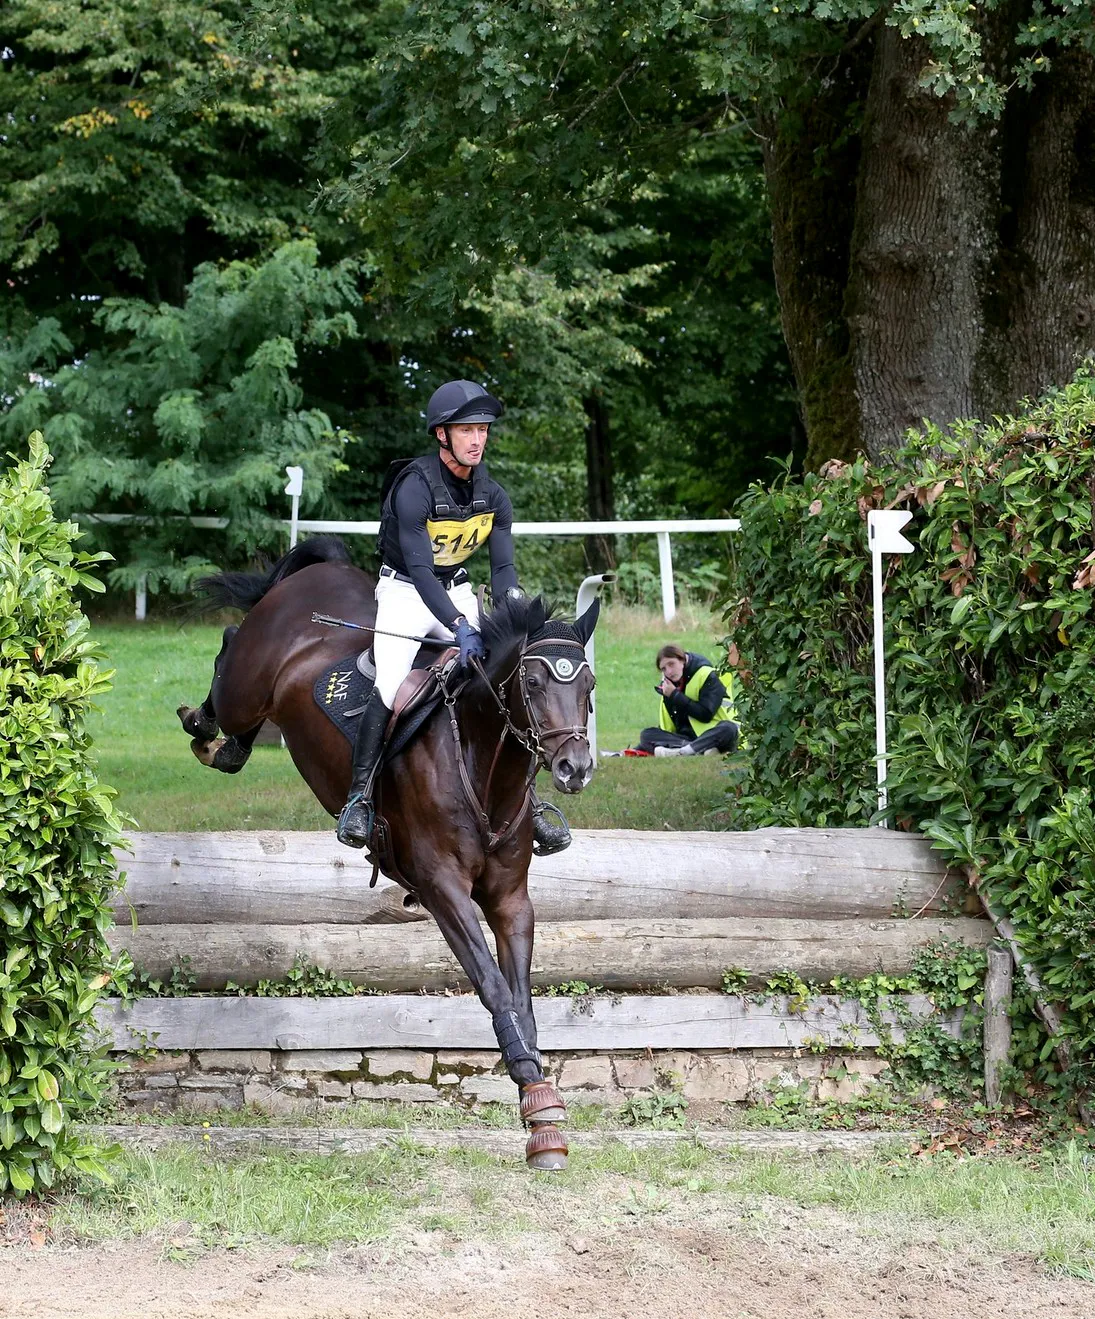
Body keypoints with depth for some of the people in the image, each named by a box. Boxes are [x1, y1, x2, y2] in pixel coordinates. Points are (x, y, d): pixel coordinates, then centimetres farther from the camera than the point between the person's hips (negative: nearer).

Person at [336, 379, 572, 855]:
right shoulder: (415, 488, -25)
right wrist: (460, 628, -42)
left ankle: (525, 801, -1)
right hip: (405, 592, -5)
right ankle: (359, 797, -13)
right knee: (389, 688, -23)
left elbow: (503, 569, -7)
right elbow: (420, 571, -32)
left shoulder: (493, 495, -6)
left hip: (457, 591, 5)